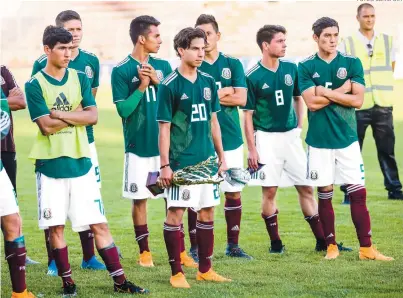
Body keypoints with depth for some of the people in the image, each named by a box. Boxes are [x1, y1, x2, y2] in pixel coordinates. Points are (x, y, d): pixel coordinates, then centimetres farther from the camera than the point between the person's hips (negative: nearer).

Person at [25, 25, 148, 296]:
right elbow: (46, 126, -13)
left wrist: (60, 114, -12)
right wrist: (76, 115, -7)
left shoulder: (80, 78, 7)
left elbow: (93, 116, -4)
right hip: (50, 165, -2)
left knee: (99, 223, 3)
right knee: (56, 227, 4)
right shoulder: (35, 85, -4)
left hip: (80, 162, 2)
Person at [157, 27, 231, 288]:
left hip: (207, 160, 6)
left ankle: (205, 269, 20)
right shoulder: (170, 86, -9)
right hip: (181, 162, -6)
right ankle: (177, 273, 5)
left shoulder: (208, 82, 8)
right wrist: (165, 165, -12)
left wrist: (221, 156, 15)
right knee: (175, 213, -2)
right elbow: (164, 128, -8)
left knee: (207, 211, 10)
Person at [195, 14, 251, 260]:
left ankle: (233, 245, 18)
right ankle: (196, 247, 8)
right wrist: (224, 92, -9)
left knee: (234, 193, 7)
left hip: (231, 139, 3)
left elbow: (241, 99, -4)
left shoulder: (233, 64, 7)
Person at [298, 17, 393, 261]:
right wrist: (342, 90, -10)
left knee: (358, 194, -2)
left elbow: (357, 100, -7)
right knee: (325, 195, 6)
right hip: (319, 141, 0)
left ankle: (366, 248, 2)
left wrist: (325, 92, -11)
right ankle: (331, 246, 17)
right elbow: (312, 102, -11)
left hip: (347, 138, 1)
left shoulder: (352, 63, 2)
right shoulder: (306, 67, 0)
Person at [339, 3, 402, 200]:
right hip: (358, 106, -2)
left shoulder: (387, 41, 8)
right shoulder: (347, 44, -1)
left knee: (387, 149, 7)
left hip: (383, 105, 2)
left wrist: (380, 88, 12)